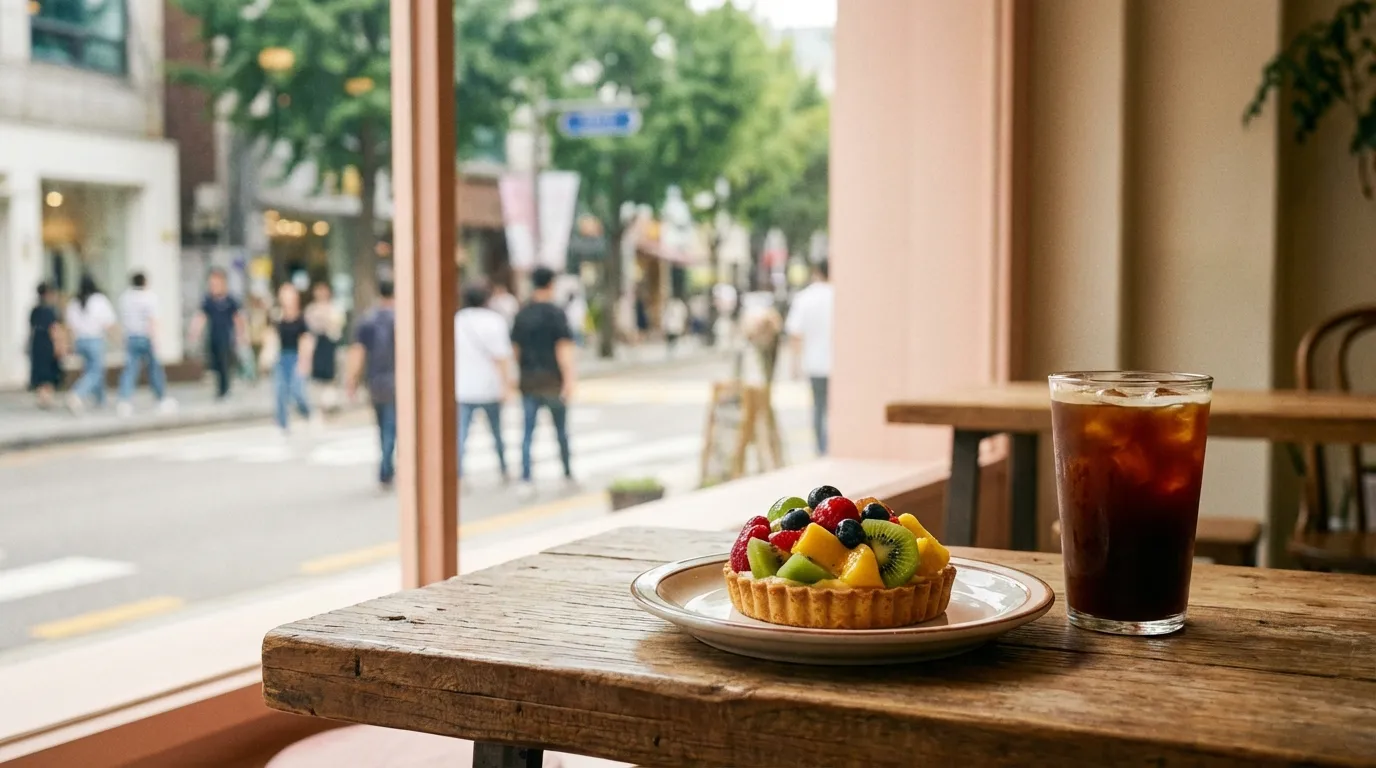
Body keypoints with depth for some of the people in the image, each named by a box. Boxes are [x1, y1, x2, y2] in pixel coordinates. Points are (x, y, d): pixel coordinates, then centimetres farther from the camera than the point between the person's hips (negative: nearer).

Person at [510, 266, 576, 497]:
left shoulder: (521, 315, 6)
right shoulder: (556, 314, -9)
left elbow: (515, 348, 11)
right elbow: (564, 348, -16)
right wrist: (569, 378, -19)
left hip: (529, 381, 3)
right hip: (553, 380, -3)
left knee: (527, 433, 2)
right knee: (561, 430, 14)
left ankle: (526, 480, -8)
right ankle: (567, 474, 27)